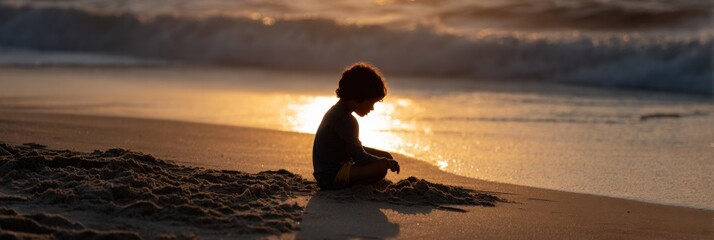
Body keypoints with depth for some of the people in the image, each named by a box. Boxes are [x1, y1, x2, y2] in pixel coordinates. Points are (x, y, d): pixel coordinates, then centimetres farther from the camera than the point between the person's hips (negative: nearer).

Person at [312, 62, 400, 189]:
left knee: (384, 155, 18)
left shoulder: (337, 111, 13)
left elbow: (354, 148, 23)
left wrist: (384, 157, 15)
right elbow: (359, 157, -20)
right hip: (331, 177, -11)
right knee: (381, 167, -25)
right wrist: (387, 163, -6)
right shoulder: (346, 120, -20)